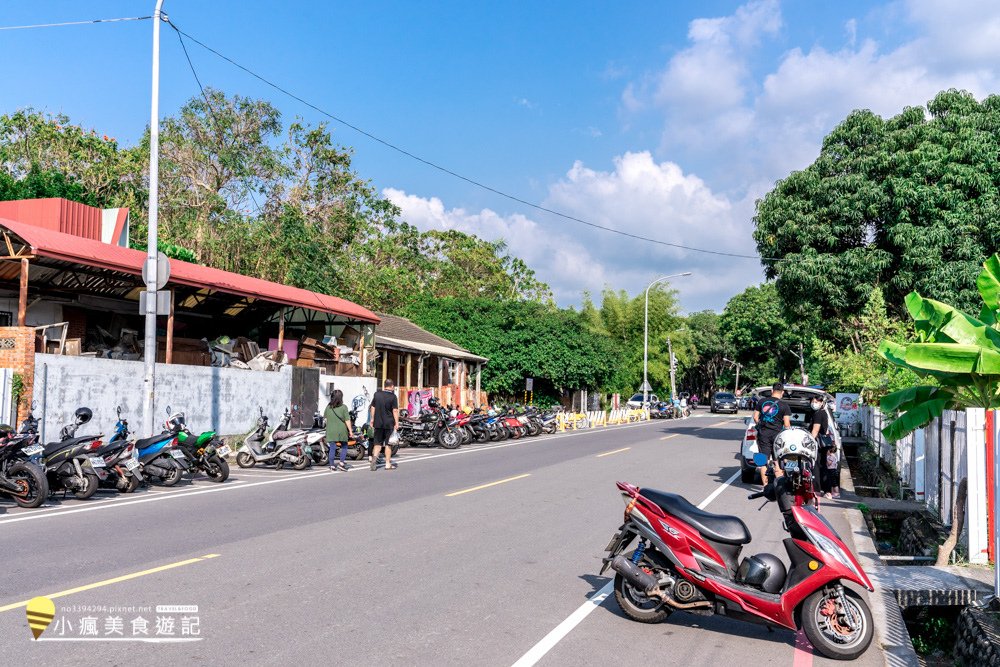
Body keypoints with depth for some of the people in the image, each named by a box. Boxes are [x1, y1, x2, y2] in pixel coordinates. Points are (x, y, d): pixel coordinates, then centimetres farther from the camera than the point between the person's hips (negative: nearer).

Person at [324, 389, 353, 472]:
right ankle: (342, 463, 4)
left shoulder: (328, 407, 0)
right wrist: (350, 431, -5)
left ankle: (332, 465, 9)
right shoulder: (343, 407, -9)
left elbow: (325, 418, 13)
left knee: (332, 448, 7)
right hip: (341, 431, -2)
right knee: (344, 446, 13)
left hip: (331, 431, 2)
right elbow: (347, 420, -10)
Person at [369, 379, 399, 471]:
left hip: (378, 423, 3)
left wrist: (372, 419, 19)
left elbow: (372, 408, 9)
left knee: (377, 442, 12)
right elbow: (395, 411, -12)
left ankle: (375, 456, -13)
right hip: (389, 423, -3)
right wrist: (397, 423, -7)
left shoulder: (377, 394, 4)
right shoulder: (393, 396, -9)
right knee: (388, 443, 6)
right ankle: (388, 464, 11)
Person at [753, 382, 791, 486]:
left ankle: (765, 485, 7)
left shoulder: (762, 401, 2)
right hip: (777, 434, -2)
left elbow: (755, 417, 4)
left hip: (763, 434, 2)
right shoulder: (784, 405, -6)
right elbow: (786, 424, -7)